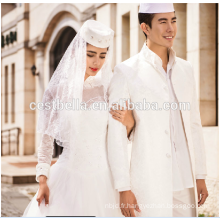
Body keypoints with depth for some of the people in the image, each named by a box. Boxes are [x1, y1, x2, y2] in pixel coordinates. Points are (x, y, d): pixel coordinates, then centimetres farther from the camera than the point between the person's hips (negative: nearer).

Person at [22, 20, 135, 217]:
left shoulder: (108, 89, 2)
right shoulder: (59, 90, -1)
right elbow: (47, 138, 3)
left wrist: (128, 123, -12)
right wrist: (42, 179, -4)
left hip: (102, 179, 1)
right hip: (69, 177, -1)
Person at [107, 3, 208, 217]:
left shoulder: (185, 69, 9)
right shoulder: (126, 72, -7)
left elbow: (194, 125, 13)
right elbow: (116, 135, -8)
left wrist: (200, 175, 10)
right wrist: (123, 188, -10)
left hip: (185, 183, 5)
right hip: (149, 183, -5)